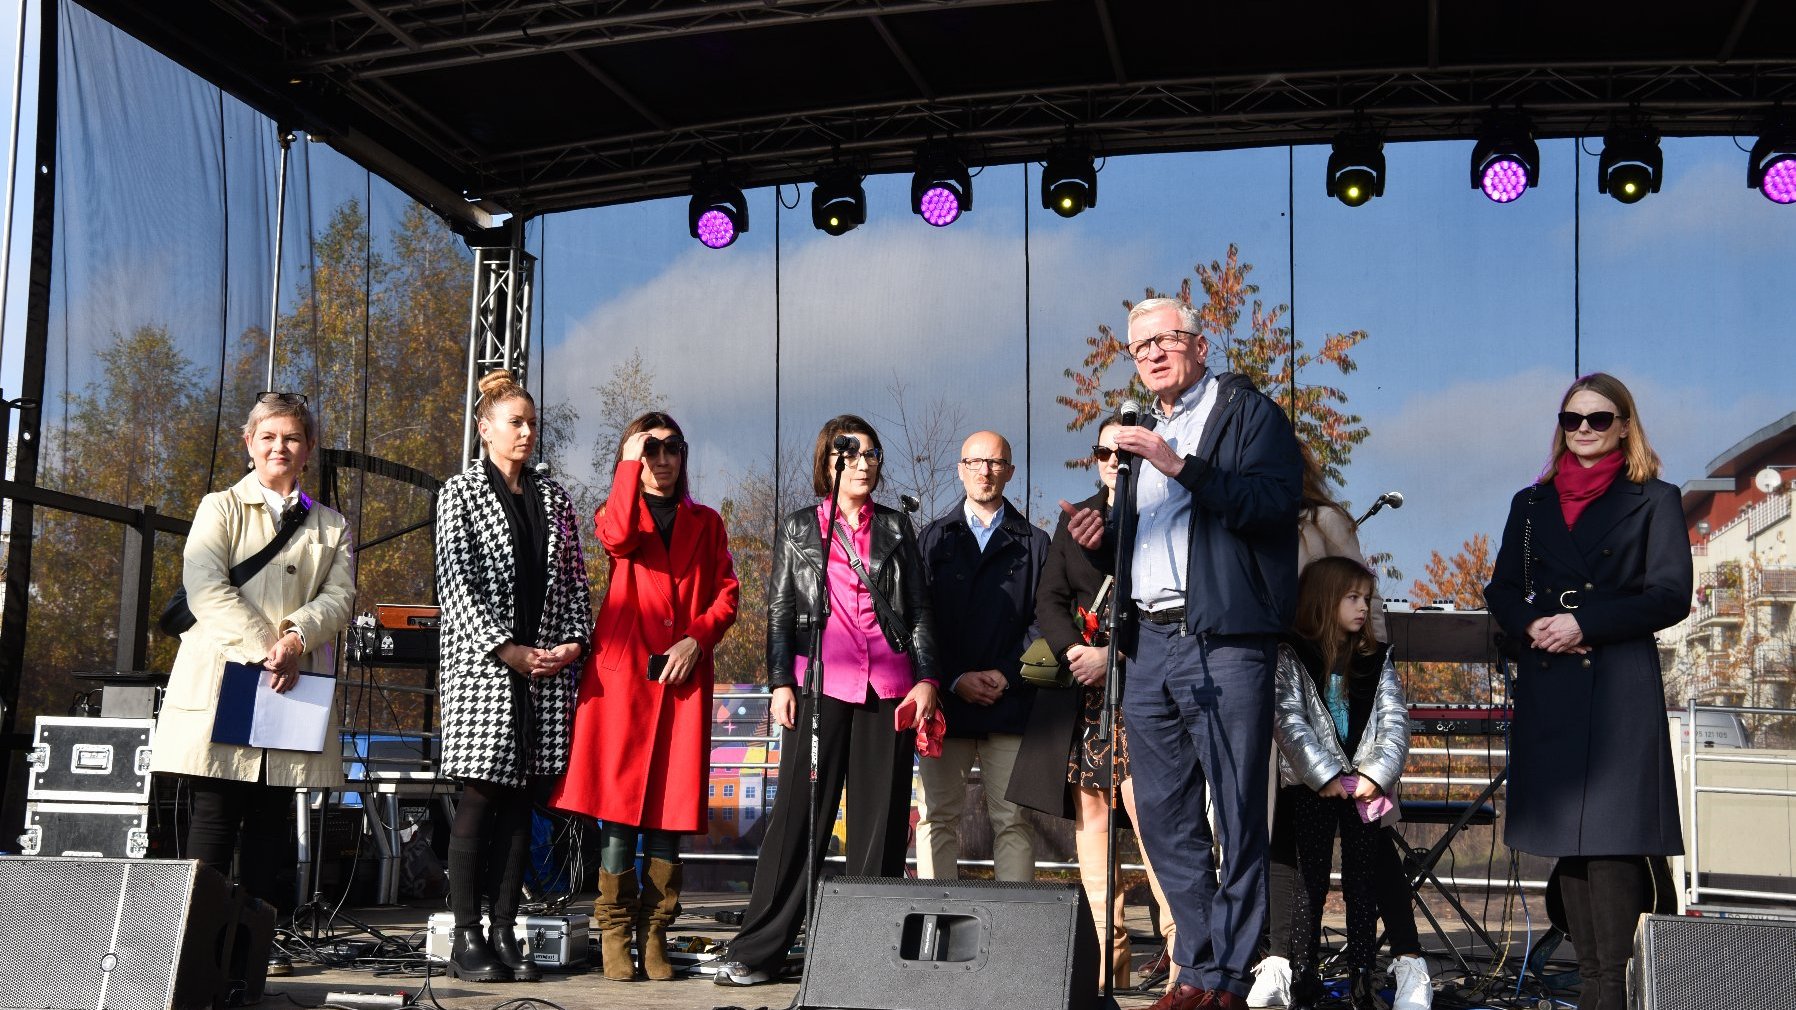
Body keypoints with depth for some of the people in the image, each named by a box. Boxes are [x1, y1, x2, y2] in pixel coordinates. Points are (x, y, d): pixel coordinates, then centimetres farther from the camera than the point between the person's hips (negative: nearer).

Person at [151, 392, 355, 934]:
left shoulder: (330, 526, 20)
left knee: (271, 818, 1)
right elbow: (205, 586, -4)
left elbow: (340, 596, 6)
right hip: (222, 681, -2)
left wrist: (296, 637, -15)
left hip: (294, 688, 3)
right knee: (215, 814, -6)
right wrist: (264, 647, -15)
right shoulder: (220, 508, 11)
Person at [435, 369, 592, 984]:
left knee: (518, 798, 4)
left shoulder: (554, 498, 16)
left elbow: (574, 580, 15)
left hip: (548, 666, 4)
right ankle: (466, 939, -3)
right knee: (479, 796, -6)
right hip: (483, 661, -4)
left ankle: (505, 933, 7)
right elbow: (455, 581, -6)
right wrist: (507, 650, -13)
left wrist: (573, 642, -2)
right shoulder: (460, 493, 3)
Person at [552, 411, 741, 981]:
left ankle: (653, 931, 7)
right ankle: (614, 932, 0)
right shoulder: (619, 514, 13)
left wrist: (697, 638, -7)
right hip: (623, 671, -2)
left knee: (672, 804, 0)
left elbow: (727, 592, 10)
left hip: (684, 675, 2)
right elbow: (618, 537, -12)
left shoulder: (706, 523, 19)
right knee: (620, 801, -6)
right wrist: (630, 463, -5)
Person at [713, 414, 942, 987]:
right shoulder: (798, 528, 13)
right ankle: (757, 952, 0)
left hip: (889, 685, 2)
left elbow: (920, 609, 12)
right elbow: (779, 612, 10)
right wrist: (780, 682, -1)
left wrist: (926, 679, 1)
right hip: (820, 681, -2)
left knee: (881, 816, 1)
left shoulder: (896, 527, 16)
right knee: (800, 812, -5)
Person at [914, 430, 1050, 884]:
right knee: (937, 817, -1)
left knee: (1013, 820, -2)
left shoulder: (1035, 544, 12)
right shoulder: (934, 539, 14)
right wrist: (955, 680, -7)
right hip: (945, 703, 1)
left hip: (1011, 704, 0)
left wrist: (1006, 675, -10)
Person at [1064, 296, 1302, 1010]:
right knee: (1164, 818, 8)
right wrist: (1101, 536, 10)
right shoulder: (1138, 433, 24)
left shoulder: (1249, 414, 3)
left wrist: (1183, 467, -19)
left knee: (1237, 816, -6)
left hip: (1224, 639, -7)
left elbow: (1273, 500, -14)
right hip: (1148, 643, 7)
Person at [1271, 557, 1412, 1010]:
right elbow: (1289, 720, -9)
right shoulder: (1292, 655, -1)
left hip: (1365, 786, 3)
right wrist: (1324, 775, -14)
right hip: (1312, 785, -3)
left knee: (1364, 881, 4)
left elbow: (1395, 721, 3)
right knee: (1311, 880, 1)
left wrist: (1377, 773, -10)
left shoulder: (1377, 659, 11)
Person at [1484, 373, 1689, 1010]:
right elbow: (1501, 589, 14)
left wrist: (1584, 623, -13)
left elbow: (1671, 594, -4)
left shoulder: (1653, 500, 6)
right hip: (1547, 687, 4)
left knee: (1611, 836, -11)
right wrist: (1532, 625, -8)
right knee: (1565, 837, 4)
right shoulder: (1531, 503, 18)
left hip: (1619, 687, -4)